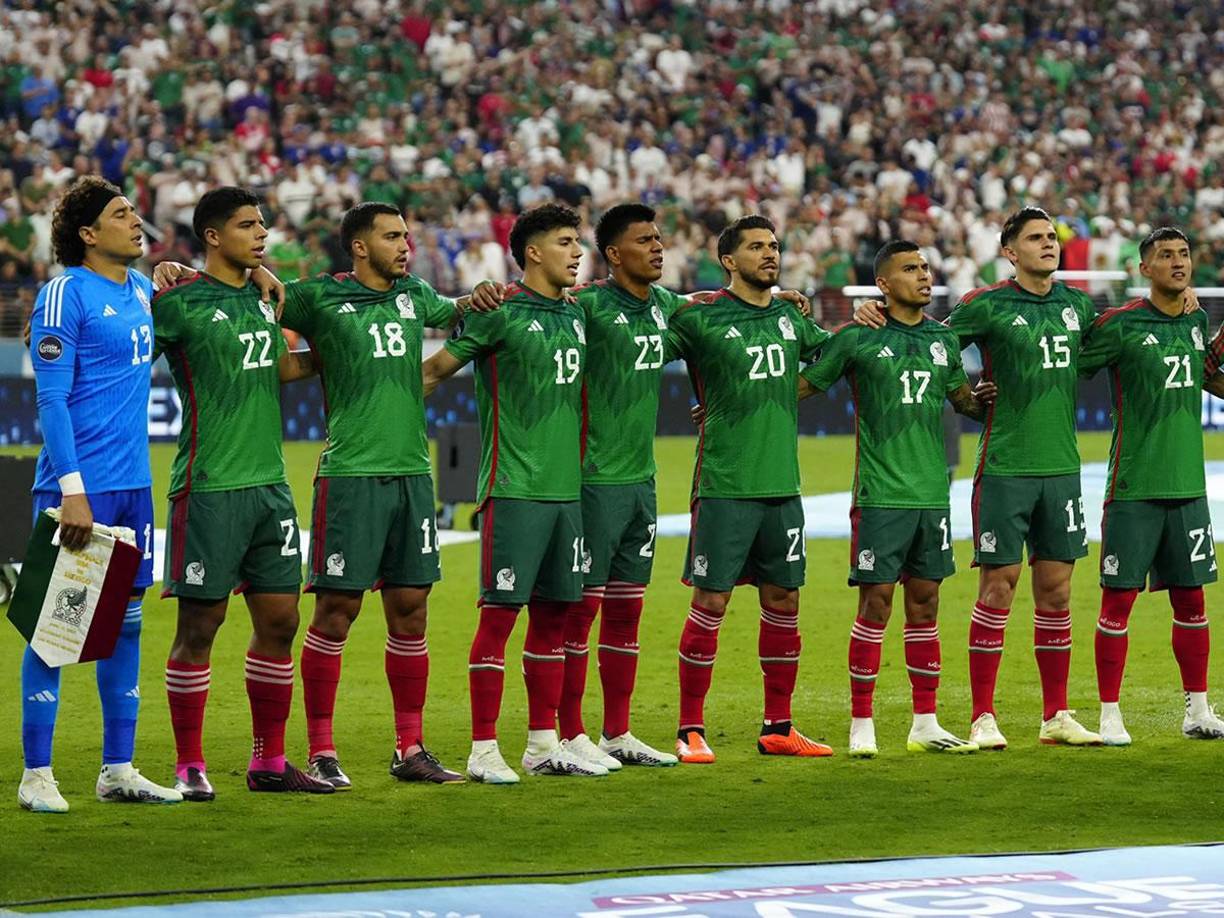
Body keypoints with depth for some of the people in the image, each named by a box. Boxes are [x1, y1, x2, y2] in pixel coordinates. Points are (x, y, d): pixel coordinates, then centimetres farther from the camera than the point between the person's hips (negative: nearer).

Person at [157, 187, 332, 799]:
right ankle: (189, 766, 5)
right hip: (209, 488, -7)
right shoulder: (179, 302, -8)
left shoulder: (261, 299, 14)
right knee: (199, 625, -2)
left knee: (278, 620, 8)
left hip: (268, 483, 7)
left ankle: (269, 762, 17)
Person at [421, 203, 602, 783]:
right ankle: (483, 750, -2)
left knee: (553, 616, 10)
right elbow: (434, 371, -5)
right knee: (499, 614, -6)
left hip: (566, 489, 7)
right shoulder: (501, 312, -7)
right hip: (513, 489, -7)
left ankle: (543, 743, 17)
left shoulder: (575, 315, 14)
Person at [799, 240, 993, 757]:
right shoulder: (856, 339, -3)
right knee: (876, 603, -5)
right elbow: (801, 386, 2)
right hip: (880, 495, -5)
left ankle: (925, 724, 13)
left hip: (932, 494, 5)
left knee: (925, 603, 8)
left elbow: (963, 399, 26)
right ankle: (861, 725, 1)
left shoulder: (943, 340, 11)